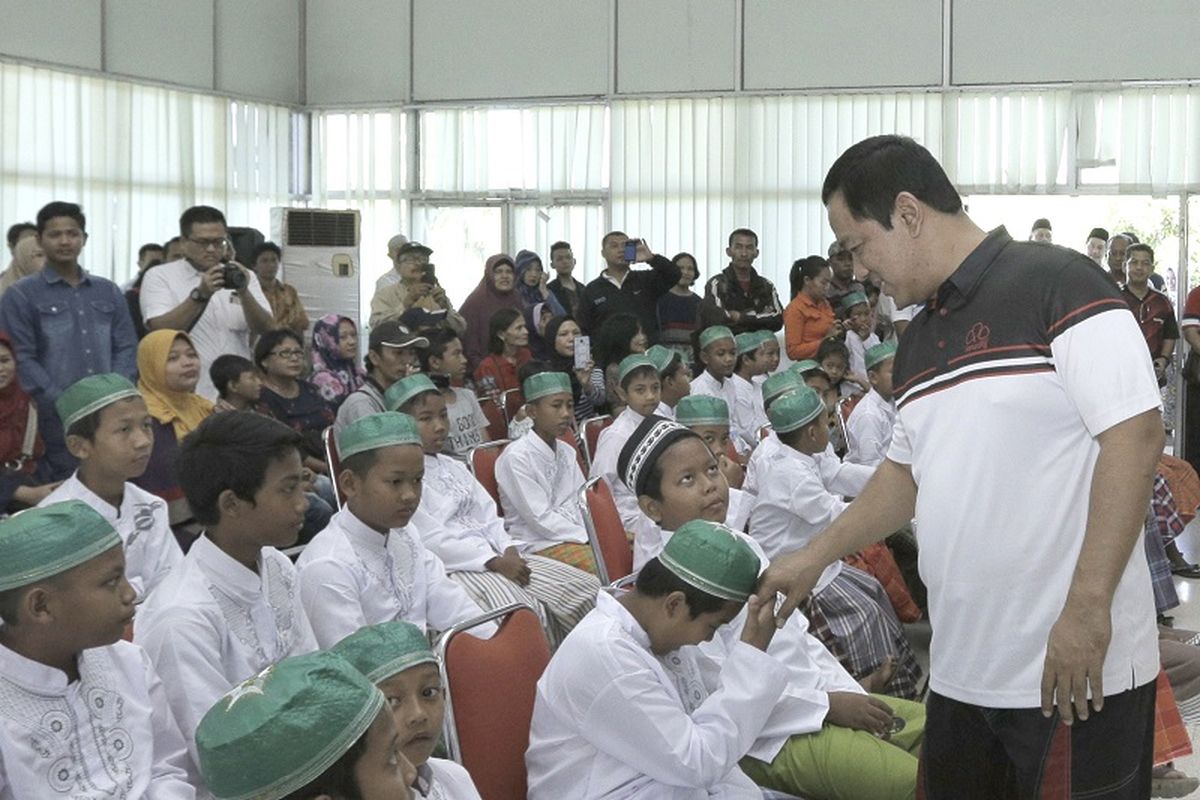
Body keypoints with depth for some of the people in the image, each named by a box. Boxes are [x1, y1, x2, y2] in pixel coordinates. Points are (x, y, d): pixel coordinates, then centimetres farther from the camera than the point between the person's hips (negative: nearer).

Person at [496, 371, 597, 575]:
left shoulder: (567, 452, 14)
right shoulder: (516, 457, -11)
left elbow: (581, 503, 13)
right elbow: (540, 518, -14)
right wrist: (589, 538, -15)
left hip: (574, 533, 7)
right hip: (536, 544, -7)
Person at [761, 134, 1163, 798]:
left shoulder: (1055, 284, -11)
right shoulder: (919, 342, 15)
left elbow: (1135, 437, -18)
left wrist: (1088, 608, -21)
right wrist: (815, 557, 23)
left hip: (1080, 668, -8)